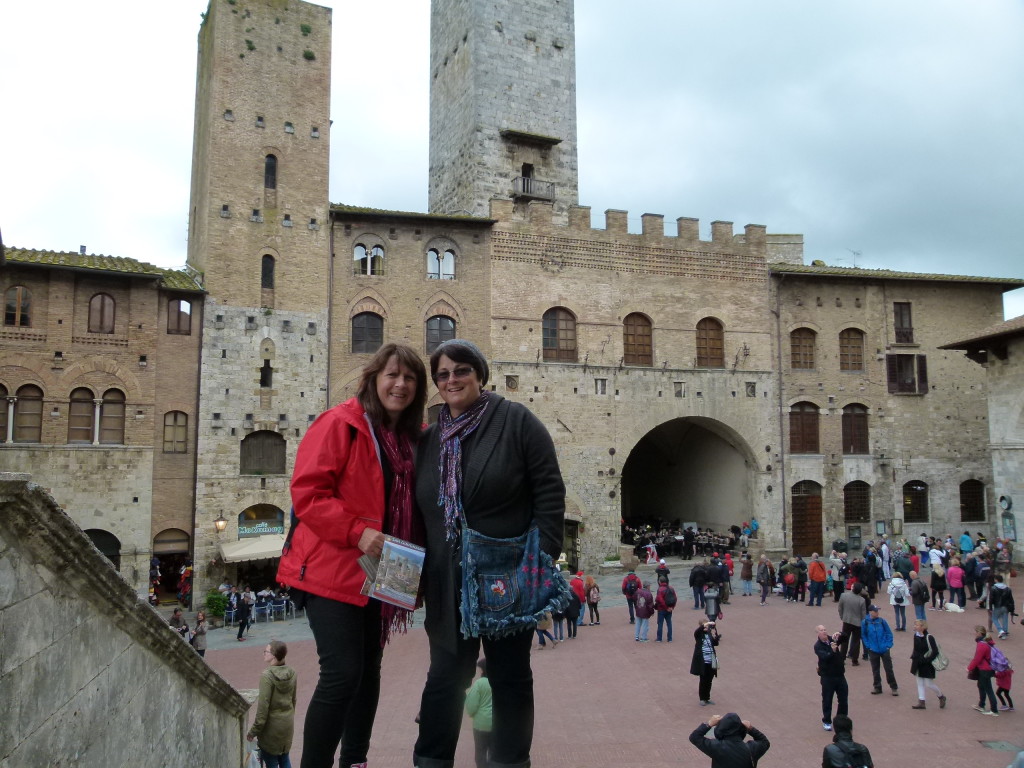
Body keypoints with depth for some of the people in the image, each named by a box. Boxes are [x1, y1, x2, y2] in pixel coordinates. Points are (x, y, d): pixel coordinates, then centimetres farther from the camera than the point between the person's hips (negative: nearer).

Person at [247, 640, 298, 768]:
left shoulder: (267, 676, -21)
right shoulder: (292, 673, -3)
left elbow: (263, 706, -20)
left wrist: (254, 731, -11)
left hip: (272, 725, -6)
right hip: (288, 724, 6)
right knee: (284, 758, 18)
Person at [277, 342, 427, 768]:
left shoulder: (413, 438, 11)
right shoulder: (339, 424, -11)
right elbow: (306, 493, -17)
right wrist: (357, 532, -26)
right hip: (333, 570, -7)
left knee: (369, 672, 15)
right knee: (342, 673, -12)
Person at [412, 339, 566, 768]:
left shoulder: (516, 421, -6)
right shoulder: (429, 439, 9)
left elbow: (550, 495, -10)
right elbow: (423, 511, 13)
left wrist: (541, 564, -16)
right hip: (448, 583, 4)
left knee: (510, 676, 10)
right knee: (445, 674, 11)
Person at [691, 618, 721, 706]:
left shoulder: (709, 633, 4)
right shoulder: (698, 634, -9)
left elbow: (715, 643, 5)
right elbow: (697, 630, -32)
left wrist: (717, 638, -14)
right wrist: (707, 624, -40)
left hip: (711, 662, 5)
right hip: (702, 662, -4)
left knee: (709, 680, 13)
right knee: (703, 680, 4)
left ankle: (707, 698, 27)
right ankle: (702, 699, 17)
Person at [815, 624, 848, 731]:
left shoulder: (832, 639, 1)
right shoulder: (818, 646, -13)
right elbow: (825, 657, -28)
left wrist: (839, 635, -26)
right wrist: (832, 651, -46)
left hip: (840, 674, 5)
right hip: (827, 677, -5)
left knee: (843, 698, 13)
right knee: (827, 700, 3)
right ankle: (826, 722, 18)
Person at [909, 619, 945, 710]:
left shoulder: (929, 638, -20)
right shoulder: (916, 635, 2)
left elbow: (935, 651, -17)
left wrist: (927, 660, -20)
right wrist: (912, 658, 10)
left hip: (927, 665, -7)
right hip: (918, 664, 7)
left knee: (928, 683, 1)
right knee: (920, 682, 12)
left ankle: (941, 697, 26)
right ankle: (921, 702, 20)